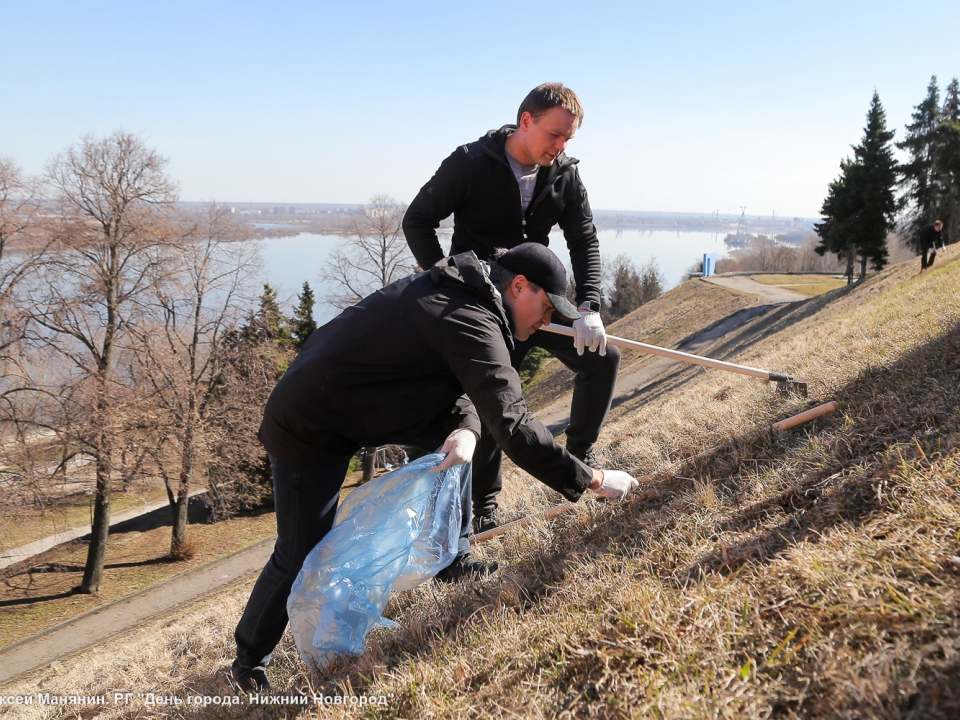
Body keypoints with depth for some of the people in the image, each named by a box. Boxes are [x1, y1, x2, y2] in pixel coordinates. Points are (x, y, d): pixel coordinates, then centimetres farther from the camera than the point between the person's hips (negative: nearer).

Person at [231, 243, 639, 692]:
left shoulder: (457, 289, 2)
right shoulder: (471, 324, -27)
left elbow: (465, 385, 4)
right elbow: (512, 426, -33)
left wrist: (465, 429, -19)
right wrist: (592, 480, -26)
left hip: (350, 402, 9)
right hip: (307, 432, -9)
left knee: (451, 431, 2)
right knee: (302, 557, 0)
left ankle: (452, 559, 12)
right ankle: (249, 661, 24)